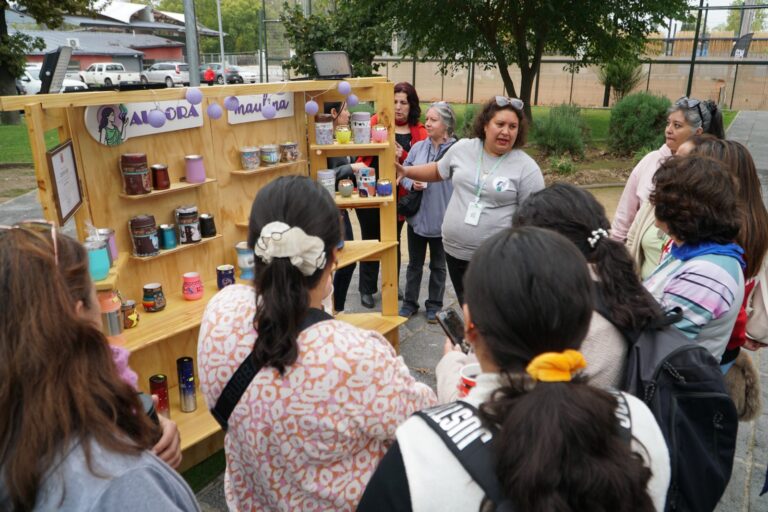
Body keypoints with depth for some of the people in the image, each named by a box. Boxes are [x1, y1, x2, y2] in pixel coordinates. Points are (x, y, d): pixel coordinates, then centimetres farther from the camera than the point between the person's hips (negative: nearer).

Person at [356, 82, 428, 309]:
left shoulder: (419, 132, 1)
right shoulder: (376, 121, 1)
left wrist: (402, 156, -25)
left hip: (398, 195, 1)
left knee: (393, 241, 14)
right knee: (370, 240, 7)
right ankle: (367, 289, 18)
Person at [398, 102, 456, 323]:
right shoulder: (418, 147, 0)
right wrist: (411, 184, -15)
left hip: (441, 218, -3)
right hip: (417, 216, 4)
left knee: (438, 265, 15)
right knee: (414, 263, 17)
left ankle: (434, 305, 31)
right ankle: (410, 302, 31)